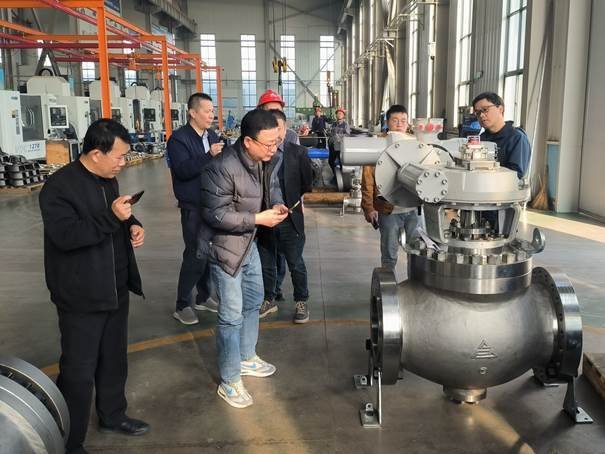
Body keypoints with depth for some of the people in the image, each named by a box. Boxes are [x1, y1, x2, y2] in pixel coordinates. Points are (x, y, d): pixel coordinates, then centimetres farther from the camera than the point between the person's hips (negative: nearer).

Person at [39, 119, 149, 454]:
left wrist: (132, 225, 2)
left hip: (115, 290, 8)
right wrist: (112, 216, -32)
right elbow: (65, 235, -28)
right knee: (78, 371, 3)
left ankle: (112, 416, 40)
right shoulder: (59, 186, -18)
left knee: (114, 359, 21)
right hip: (81, 297, -8)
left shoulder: (108, 180, 8)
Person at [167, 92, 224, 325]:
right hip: (193, 208, -6)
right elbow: (183, 170, -23)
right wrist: (209, 155, -32)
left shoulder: (212, 136, 9)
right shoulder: (179, 138, -10)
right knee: (195, 256, -4)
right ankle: (182, 306, 11)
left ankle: (204, 297, 29)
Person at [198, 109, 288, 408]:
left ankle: (247, 358, 41)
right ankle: (229, 381, 16)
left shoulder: (258, 161, -2)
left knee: (253, 301, 21)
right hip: (224, 247, -9)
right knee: (232, 315, -2)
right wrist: (259, 219, -25)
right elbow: (217, 215, -27)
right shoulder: (223, 169, -29)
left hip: (248, 243, 9)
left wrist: (271, 209, -3)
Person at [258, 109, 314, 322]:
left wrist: (296, 202, 4)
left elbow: (307, 184, 0)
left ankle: (301, 302, 24)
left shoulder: (298, 152, -5)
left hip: (290, 218, -3)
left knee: (296, 264, 7)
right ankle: (269, 300, 32)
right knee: (266, 264, 14)